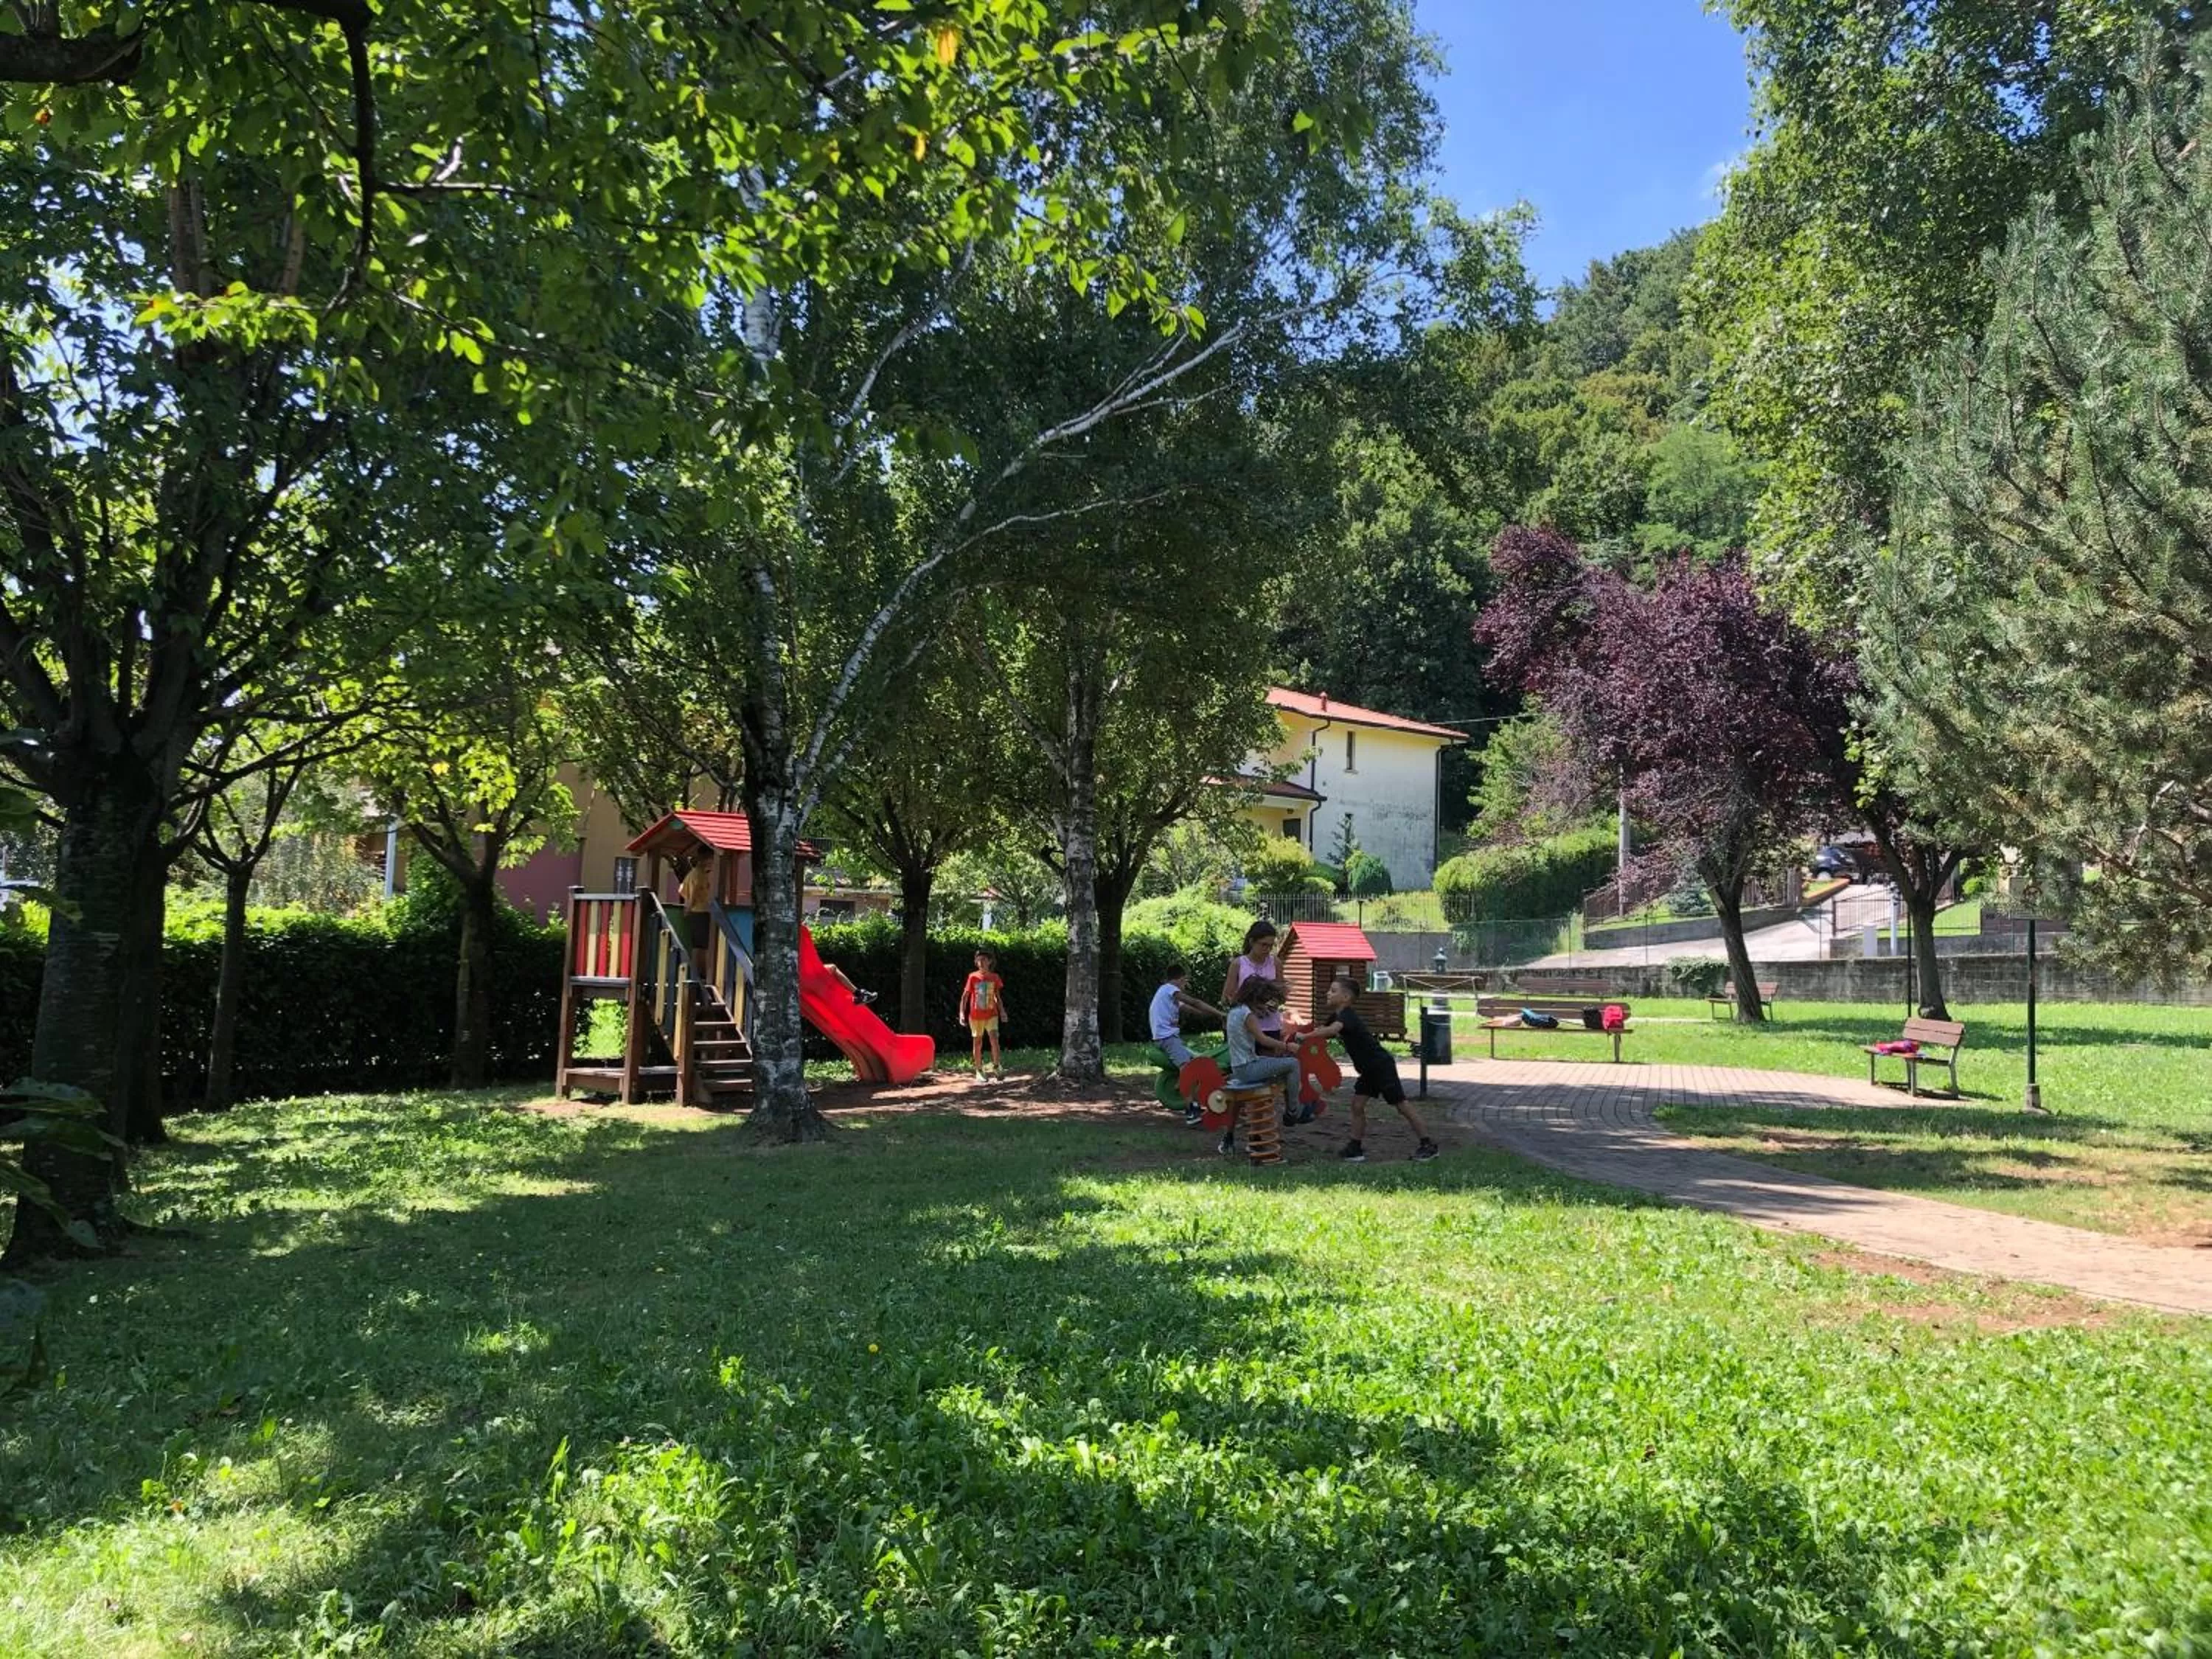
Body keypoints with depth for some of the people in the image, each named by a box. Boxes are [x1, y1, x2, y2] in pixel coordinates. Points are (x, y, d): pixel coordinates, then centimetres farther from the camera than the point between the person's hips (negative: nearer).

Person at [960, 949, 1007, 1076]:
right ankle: (979, 1071, 17)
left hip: (991, 1014, 1)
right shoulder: (973, 977, -4)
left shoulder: (994, 978, 2)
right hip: (976, 1016, -1)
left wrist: (1002, 1011, 6)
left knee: (994, 1039, -16)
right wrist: (962, 1013, -11)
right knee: (977, 1043, 5)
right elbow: (965, 996, -3)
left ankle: (996, 1065, 0)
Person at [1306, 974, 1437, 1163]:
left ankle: (1428, 1145, 6)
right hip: (1368, 1069, 9)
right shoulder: (1336, 1016, 8)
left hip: (1382, 1066, -9)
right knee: (1357, 1105, 3)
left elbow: (1333, 1029, -43)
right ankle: (1355, 1147, 8)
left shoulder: (1348, 1015, -24)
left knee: (1401, 1105, -2)